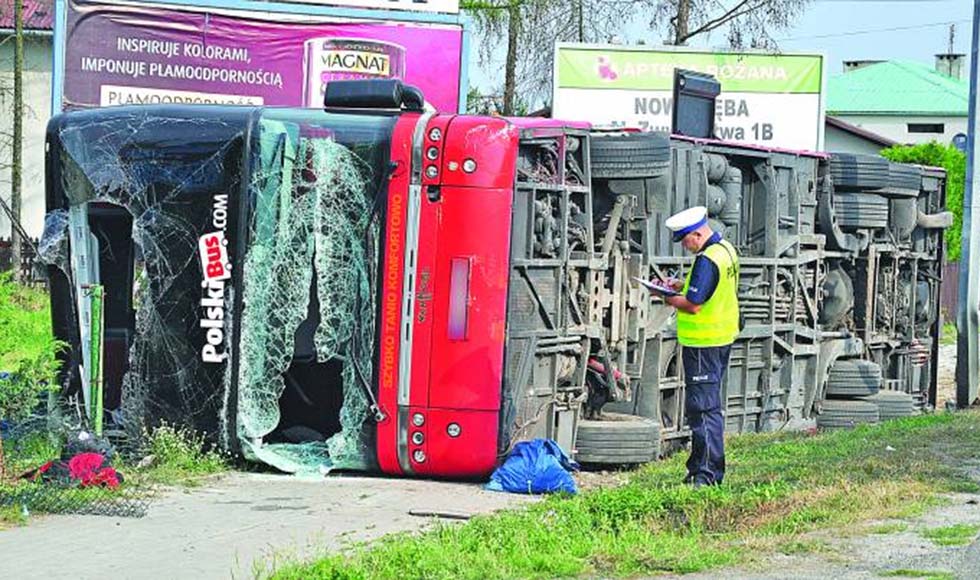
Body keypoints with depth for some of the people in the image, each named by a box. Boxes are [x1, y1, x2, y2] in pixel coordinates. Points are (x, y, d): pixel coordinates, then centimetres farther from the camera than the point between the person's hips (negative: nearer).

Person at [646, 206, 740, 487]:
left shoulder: (707, 260, -22)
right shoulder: (726, 249, 10)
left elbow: (693, 305, -24)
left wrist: (667, 297, -8)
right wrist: (682, 286, 11)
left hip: (703, 343, -10)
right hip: (722, 338, 10)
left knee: (703, 407, -7)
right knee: (709, 405, 15)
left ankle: (707, 473, -6)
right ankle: (700, 467, 22)